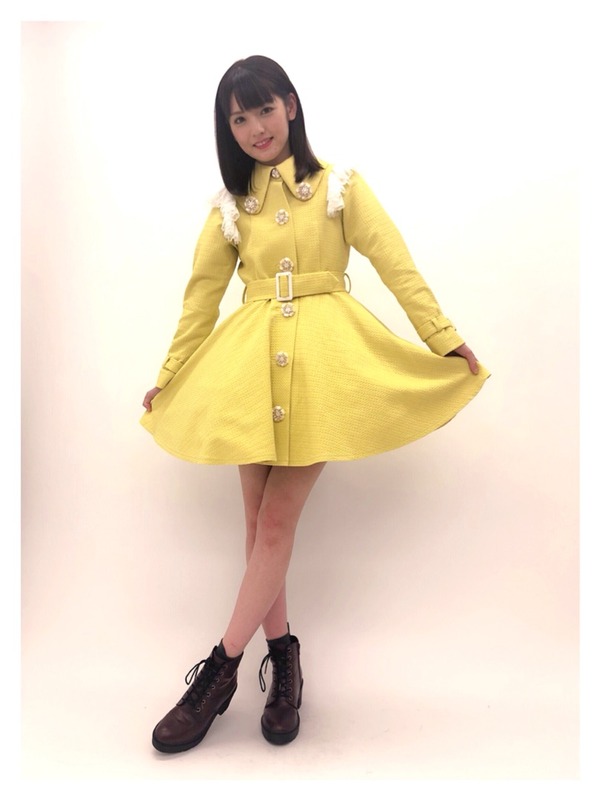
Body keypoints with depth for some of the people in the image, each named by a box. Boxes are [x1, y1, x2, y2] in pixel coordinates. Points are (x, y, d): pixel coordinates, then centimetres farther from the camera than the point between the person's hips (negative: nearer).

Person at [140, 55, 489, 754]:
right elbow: (200, 297, 15)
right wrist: (167, 378, 17)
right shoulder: (230, 205, 14)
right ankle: (282, 661, 20)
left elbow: (397, 268, 2)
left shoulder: (339, 186, 7)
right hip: (251, 361, 4)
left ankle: (220, 672, 7)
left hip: (323, 359, -3)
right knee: (259, 523, 3)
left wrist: (446, 341, -3)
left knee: (276, 523, -6)